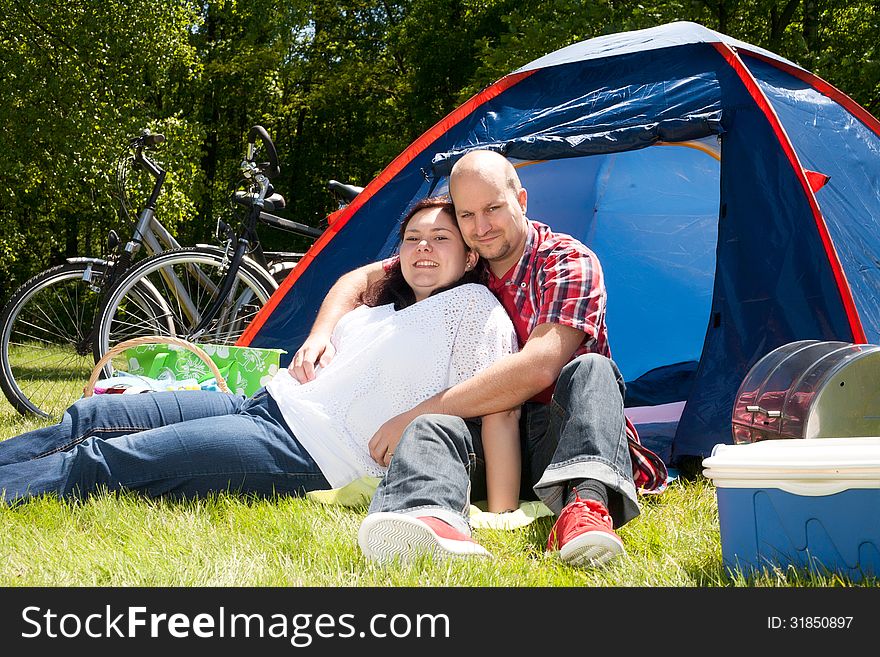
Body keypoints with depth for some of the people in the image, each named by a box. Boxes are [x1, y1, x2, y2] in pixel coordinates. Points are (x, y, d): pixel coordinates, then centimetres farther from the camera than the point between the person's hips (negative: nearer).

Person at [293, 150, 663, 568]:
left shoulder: (569, 262, -10)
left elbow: (537, 368, -24)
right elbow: (360, 279, 15)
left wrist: (415, 414, -24)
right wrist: (320, 336, -9)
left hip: (557, 437, -2)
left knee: (590, 369, -33)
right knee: (432, 426, -32)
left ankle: (586, 503, -54)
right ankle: (435, 519, -65)